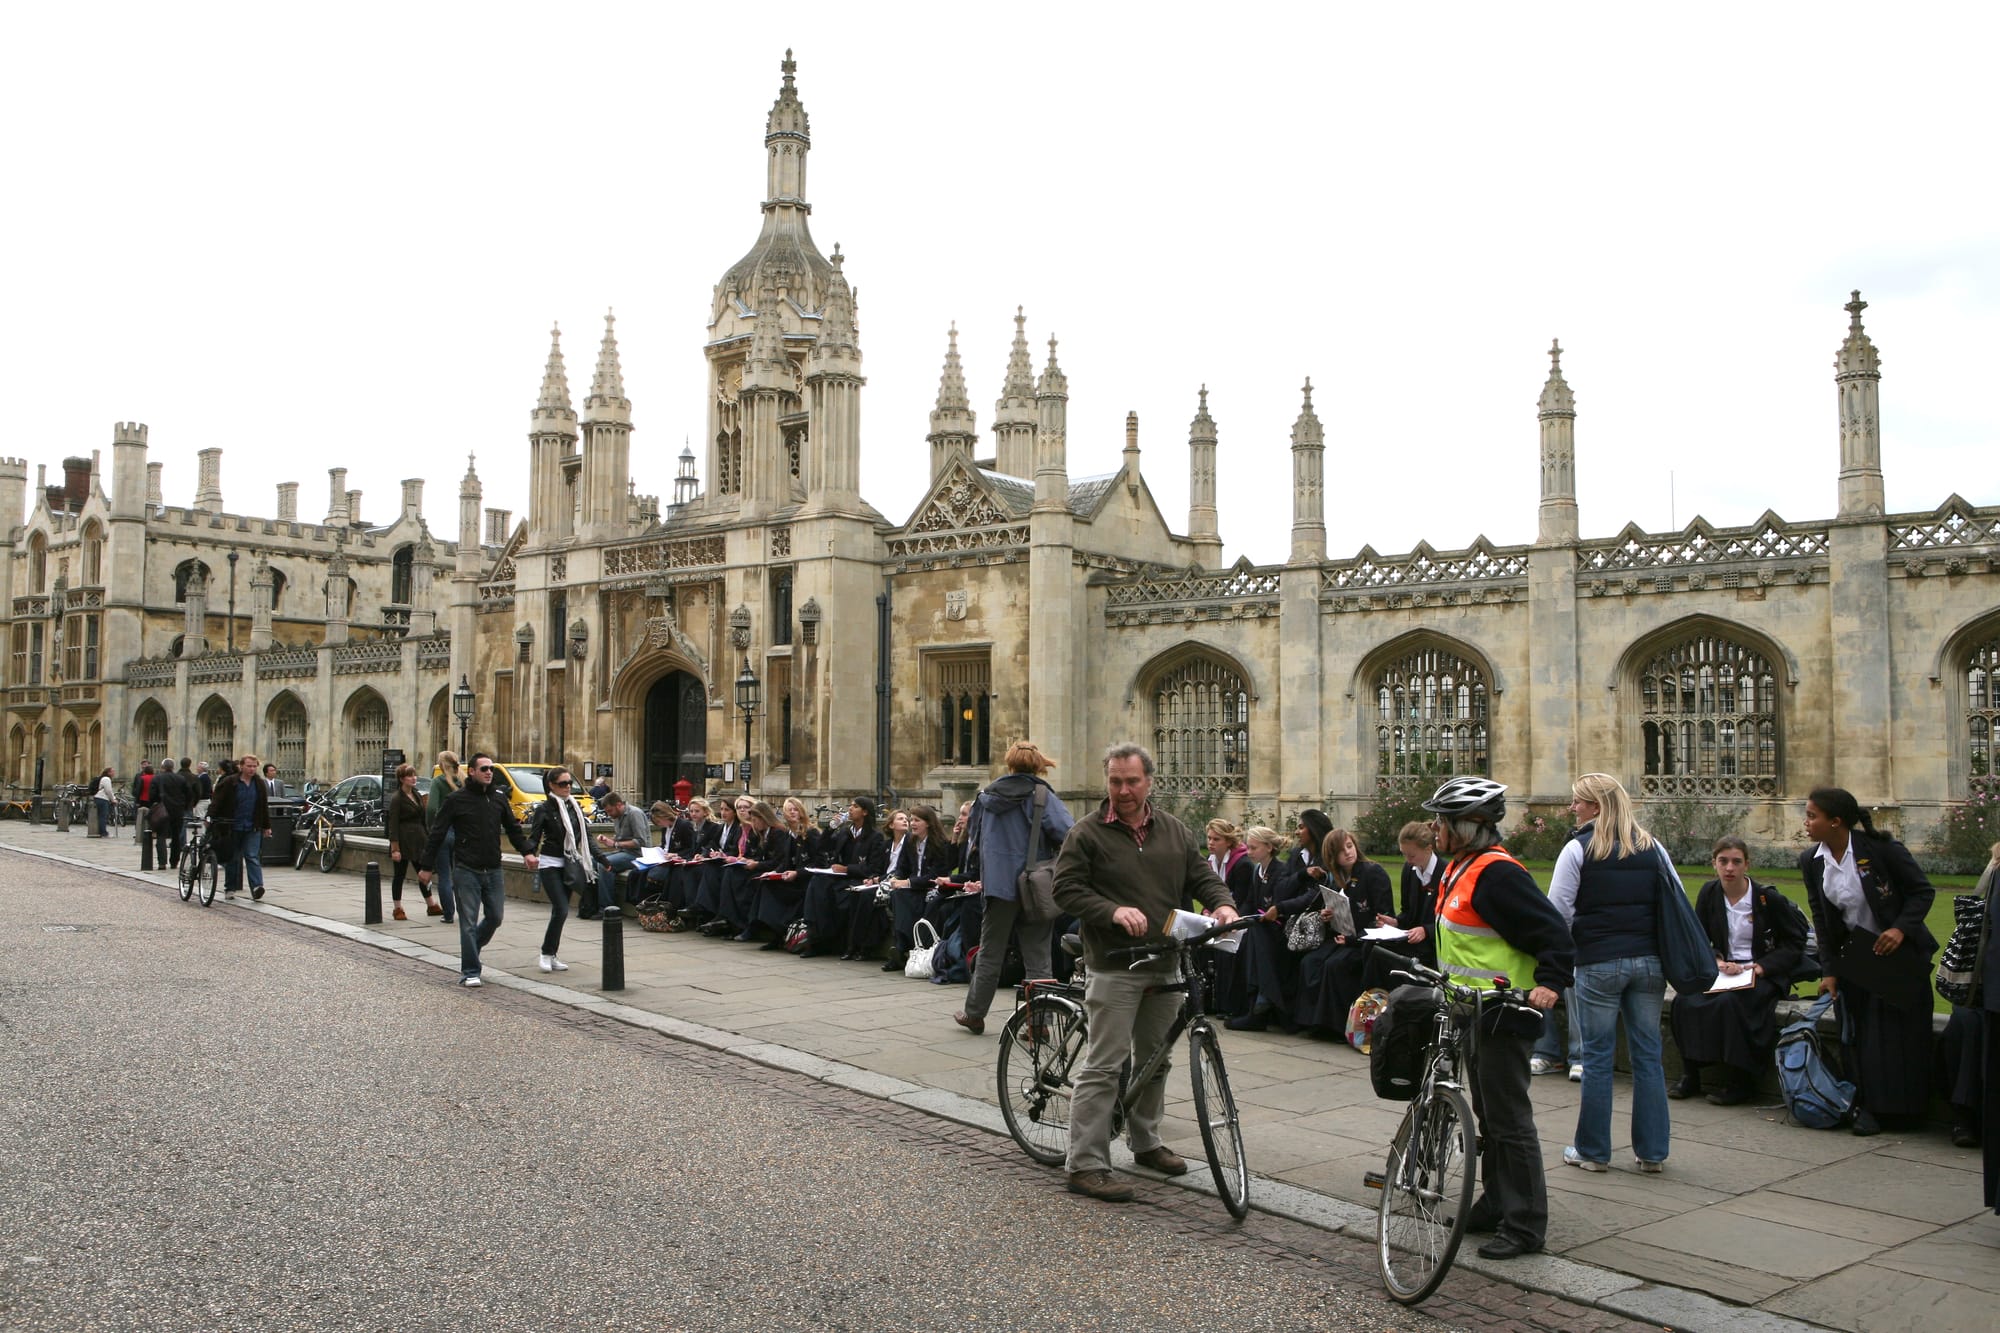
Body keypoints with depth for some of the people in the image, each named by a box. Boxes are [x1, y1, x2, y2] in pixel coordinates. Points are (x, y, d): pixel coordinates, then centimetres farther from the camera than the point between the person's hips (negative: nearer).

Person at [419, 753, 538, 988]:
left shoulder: (499, 800, 10)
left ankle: (471, 948, 33)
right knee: (469, 922, -3)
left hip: (493, 871, 5)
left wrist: (527, 852, -1)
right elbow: (437, 834, -1)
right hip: (466, 871, -5)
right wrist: (426, 866, -2)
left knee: (495, 917, 7)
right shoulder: (456, 800, -3)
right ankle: (470, 972, 4)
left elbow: (513, 829, 16)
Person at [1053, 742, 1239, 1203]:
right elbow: (1066, 889, -8)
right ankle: (1086, 1165, -5)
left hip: (1165, 967, 6)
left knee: (1154, 1060, 17)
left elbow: (1202, 876, 13)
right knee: (1105, 1065, -8)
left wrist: (1221, 903, -9)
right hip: (1114, 968, -5)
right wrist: (1113, 911, -23)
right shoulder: (1087, 834, -3)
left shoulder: (1175, 832, 12)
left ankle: (1145, 1142, 34)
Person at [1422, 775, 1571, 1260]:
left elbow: (1553, 932, -22)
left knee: (1509, 1119, -4)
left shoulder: (1497, 873, -19)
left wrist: (1549, 983, -33)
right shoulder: (1458, 869, 12)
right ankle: (1495, 1205, 29)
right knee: (1488, 1115, 18)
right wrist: (1438, 975, 24)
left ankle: (1526, 1225, 3)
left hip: (1504, 1014, -10)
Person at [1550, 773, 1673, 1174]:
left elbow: (1557, 911, -10)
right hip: (1649, 962, 4)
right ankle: (1652, 1151, 14)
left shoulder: (1578, 849, -8)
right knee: (1648, 1054, 9)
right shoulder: (1652, 848, 6)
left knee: (1597, 1055, 4)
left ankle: (1593, 1150, 12)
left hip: (1599, 964, -4)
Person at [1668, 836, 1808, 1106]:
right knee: (1684, 1001, -25)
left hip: (1763, 975, -4)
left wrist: (1761, 967, -13)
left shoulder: (1768, 898, -6)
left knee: (1729, 1003, -34)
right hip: (1722, 972, 4)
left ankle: (1737, 1082, -18)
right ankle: (1690, 1076, -14)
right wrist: (1717, 962, -10)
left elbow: (1795, 943, 0)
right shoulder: (1709, 893, 5)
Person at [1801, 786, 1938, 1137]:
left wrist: (1900, 928, -26)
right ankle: (1867, 1106, 9)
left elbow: (1923, 891, -11)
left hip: (1899, 951, -4)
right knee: (1858, 1031, 2)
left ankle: (1901, 1107, 10)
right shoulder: (1810, 861, -3)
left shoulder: (1881, 848, -19)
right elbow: (1821, 920, 2)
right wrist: (1830, 970, -1)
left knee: (1900, 1031, -1)